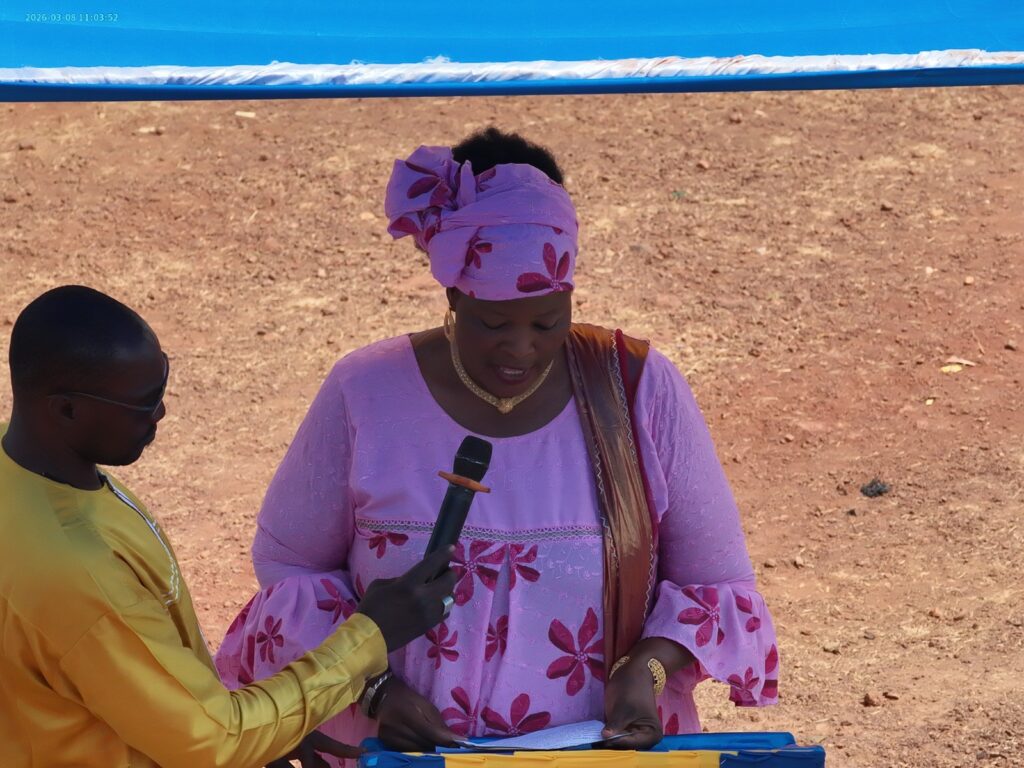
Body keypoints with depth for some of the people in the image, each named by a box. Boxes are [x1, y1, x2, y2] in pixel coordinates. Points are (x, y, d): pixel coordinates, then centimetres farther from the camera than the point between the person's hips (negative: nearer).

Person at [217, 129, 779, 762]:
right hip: (402, 749, 0)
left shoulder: (641, 391, -3)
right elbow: (288, 563, 7)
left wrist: (648, 667, -12)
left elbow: (717, 582, 5)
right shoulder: (365, 395, -4)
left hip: (604, 749, 0)